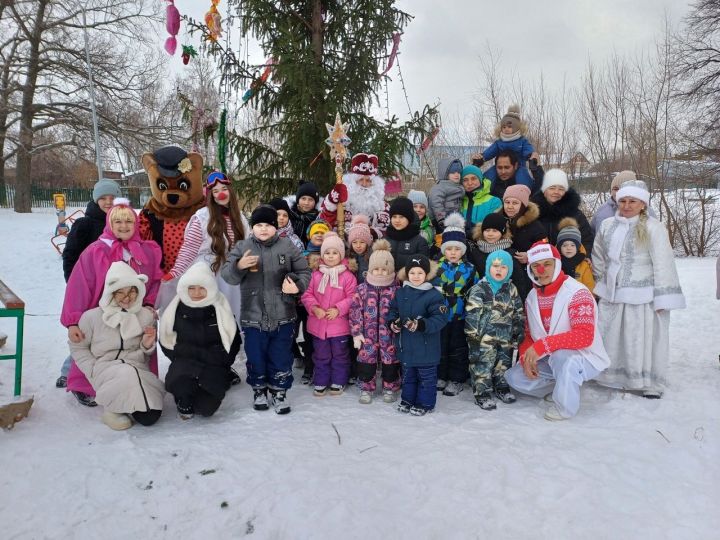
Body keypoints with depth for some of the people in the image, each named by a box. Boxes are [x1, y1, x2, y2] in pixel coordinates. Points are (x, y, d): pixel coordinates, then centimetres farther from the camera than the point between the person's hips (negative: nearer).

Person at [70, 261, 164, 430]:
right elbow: (78, 347, 9)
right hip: (105, 367, -3)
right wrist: (93, 370, -5)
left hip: (138, 368, 3)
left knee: (149, 417, -18)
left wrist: (147, 345, -8)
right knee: (127, 373, -39)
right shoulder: (93, 316, -1)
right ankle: (112, 408, -8)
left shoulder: (146, 316, 5)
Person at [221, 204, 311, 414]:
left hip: (283, 316, 0)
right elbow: (227, 275, -6)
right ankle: (259, 390, 33)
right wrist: (239, 266, -26)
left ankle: (279, 392, 27)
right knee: (255, 357, 13)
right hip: (253, 316, 0)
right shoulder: (241, 247, 0)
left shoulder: (287, 246, 0)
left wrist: (297, 286, -16)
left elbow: (304, 272, 4)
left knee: (281, 357, 10)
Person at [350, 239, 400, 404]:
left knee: (390, 360, 10)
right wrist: (356, 333, -5)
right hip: (368, 334, 0)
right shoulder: (362, 289, -2)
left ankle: (390, 388, 28)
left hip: (389, 335, 0)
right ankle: (366, 388, 23)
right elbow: (355, 310, -2)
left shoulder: (396, 290, -3)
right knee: (366, 360, 6)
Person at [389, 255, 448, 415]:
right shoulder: (400, 293, 2)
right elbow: (393, 310, 14)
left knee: (426, 376, 9)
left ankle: (425, 403, 24)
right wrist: (393, 322, -6)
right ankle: (407, 399, 36)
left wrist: (421, 325, -33)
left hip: (426, 347, -5)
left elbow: (440, 318, -21)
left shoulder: (433, 295, -15)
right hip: (405, 345, 5)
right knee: (408, 375, 21)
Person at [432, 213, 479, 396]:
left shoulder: (469, 269, -4)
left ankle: (456, 379, 22)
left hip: (460, 317, -1)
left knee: (458, 349, 10)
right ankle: (440, 376, 28)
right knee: (440, 347, 13)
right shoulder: (436, 266, -3)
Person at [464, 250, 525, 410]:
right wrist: (472, 337, -15)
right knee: (482, 365, 0)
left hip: (506, 338, 5)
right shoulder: (479, 289, -11)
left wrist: (519, 332, 11)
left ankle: (502, 388, 34)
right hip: (484, 338, -5)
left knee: (504, 364, 17)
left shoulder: (511, 289, 6)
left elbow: (518, 312, 14)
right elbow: (471, 315, -13)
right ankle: (482, 393, 11)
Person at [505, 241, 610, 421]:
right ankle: (564, 384, 11)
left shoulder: (577, 293, -21)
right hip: (550, 360, 7)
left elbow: (585, 336, -32)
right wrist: (528, 358, -13)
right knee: (514, 377, -6)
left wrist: (542, 345, -36)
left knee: (561, 357, -38)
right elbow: (528, 335, 8)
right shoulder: (532, 297, 1)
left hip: (585, 358, -7)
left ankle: (565, 406, -13)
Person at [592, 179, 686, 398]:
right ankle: (613, 375, 31)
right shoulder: (607, 225, 5)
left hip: (642, 296, -5)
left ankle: (650, 382, 17)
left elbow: (663, 264, -11)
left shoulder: (653, 228, -11)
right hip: (612, 294, 5)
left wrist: (663, 297, -12)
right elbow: (599, 259, 17)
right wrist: (598, 285, 18)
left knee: (642, 338, 2)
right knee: (610, 336, 14)